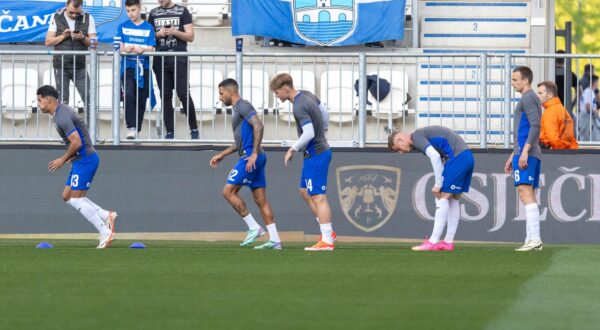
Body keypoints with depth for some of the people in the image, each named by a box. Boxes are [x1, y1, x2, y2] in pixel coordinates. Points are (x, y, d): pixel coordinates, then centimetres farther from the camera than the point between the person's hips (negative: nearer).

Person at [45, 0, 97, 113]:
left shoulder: (88, 19, 4)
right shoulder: (56, 18, 3)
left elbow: (93, 43, 3)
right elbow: (48, 41, 2)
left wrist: (83, 38, -17)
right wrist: (63, 36, -13)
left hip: (79, 67, 0)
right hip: (61, 66, 0)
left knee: (89, 99, -8)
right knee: (62, 101, 1)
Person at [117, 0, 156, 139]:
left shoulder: (148, 28, 6)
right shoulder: (123, 27, 8)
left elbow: (151, 49, -1)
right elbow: (120, 48, 2)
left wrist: (142, 49, -23)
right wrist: (125, 49, -22)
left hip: (143, 67, 1)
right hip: (127, 66, -1)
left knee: (141, 100, 4)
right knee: (128, 95, -22)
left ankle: (137, 130, 15)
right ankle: (131, 128, -23)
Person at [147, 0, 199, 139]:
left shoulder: (182, 11, 6)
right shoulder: (154, 13, 15)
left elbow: (190, 36, 3)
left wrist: (174, 32, -12)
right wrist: (158, 34, -5)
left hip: (179, 58, -3)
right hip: (160, 59, 3)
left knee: (184, 94, -11)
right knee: (165, 96, 1)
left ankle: (194, 129, -3)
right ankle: (170, 132, 4)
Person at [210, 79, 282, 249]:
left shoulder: (243, 106, -8)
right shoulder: (238, 109, 23)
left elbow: (258, 125, -21)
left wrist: (254, 153, -25)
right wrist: (221, 155, 30)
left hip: (250, 157, -10)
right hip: (255, 159, 10)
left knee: (228, 191, -8)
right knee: (260, 199, 5)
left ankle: (254, 228, -8)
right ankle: (274, 240, 1)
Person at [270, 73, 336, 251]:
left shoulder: (299, 107, -22)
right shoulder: (307, 95, 6)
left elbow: (309, 133, -28)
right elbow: (322, 111, 21)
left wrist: (293, 149, -16)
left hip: (315, 154, -10)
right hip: (321, 148, 10)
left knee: (318, 197, -8)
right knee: (305, 192, 18)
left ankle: (327, 241, -7)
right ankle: (328, 231, 20)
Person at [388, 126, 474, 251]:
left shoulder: (416, 136, -6)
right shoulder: (424, 134, 23)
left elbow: (435, 156, -18)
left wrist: (438, 184, -13)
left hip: (458, 157, -9)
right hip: (467, 156, 9)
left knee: (443, 197, -8)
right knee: (453, 199, 13)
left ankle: (433, 242, -9)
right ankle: (448, 242, 15)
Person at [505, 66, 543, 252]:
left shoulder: (528, 99, -7)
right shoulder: (531, 99, 24)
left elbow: (535, 125, -19)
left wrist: (524, 151, -25)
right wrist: (512, 156, 31)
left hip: (526, 155, -11)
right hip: (533, 156, 11)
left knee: (525, 193, -16)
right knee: (529, 196, 9)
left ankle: (535, 239, -23)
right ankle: (531, 240, 7)